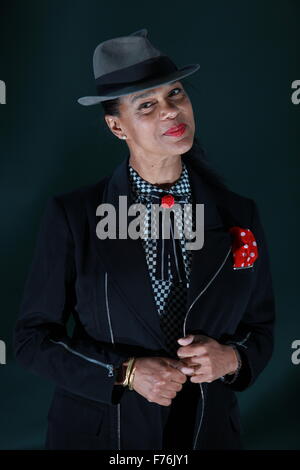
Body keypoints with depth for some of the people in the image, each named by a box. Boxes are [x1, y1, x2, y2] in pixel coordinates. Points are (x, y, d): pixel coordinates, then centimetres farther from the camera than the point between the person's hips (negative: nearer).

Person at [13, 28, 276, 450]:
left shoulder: (238, 216, -3)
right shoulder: (72, 215, -11)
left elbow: (260, 328, 6)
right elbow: (34, 336, -6)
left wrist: (230, 358, -14)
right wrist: (126, 372, -17)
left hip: (207, 430, 2)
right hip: (99, 431, -2)